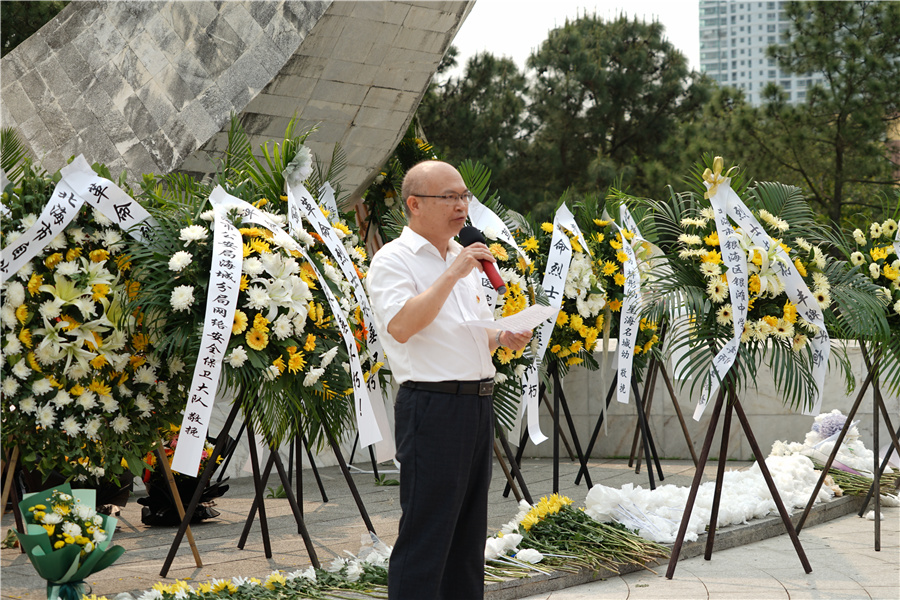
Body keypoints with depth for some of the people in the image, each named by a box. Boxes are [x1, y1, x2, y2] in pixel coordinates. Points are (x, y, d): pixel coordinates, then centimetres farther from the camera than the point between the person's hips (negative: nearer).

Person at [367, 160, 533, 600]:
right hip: (431, 407, -8)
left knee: (469, 532, 12)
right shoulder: (393, 260, -6)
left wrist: (504, 339, 6)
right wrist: (452, 274, -20)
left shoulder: (465, 259, 19)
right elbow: (401, 327, -22)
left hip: (479, 404, 8)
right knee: (425, 535, -7)